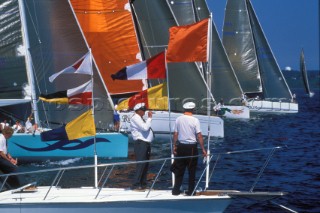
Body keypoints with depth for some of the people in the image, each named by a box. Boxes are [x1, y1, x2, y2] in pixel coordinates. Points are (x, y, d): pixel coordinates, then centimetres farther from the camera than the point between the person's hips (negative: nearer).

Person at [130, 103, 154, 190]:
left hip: (146, 143, 10)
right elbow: (145, 127, -20)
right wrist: (149, 118, -11)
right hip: (140, 143, -10)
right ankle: (136, 185, -15)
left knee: (145, 165, 11)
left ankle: (143, 184, 16)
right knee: (141, 164, -14)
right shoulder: (135, 118, -8)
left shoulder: (140, 118, 22)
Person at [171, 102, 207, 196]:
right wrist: (203, 149, -5)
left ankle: (176, 190, 11)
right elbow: (199, 136, -11)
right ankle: (190, 191, 8)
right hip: (191, 147, -3)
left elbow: (175, 134, 4)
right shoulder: (195, 120, -10)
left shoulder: (178, 119, 0)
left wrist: (174, 146, 14)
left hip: (181, 146, 3)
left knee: (179, 170, 10)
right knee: (192, 170, 6)